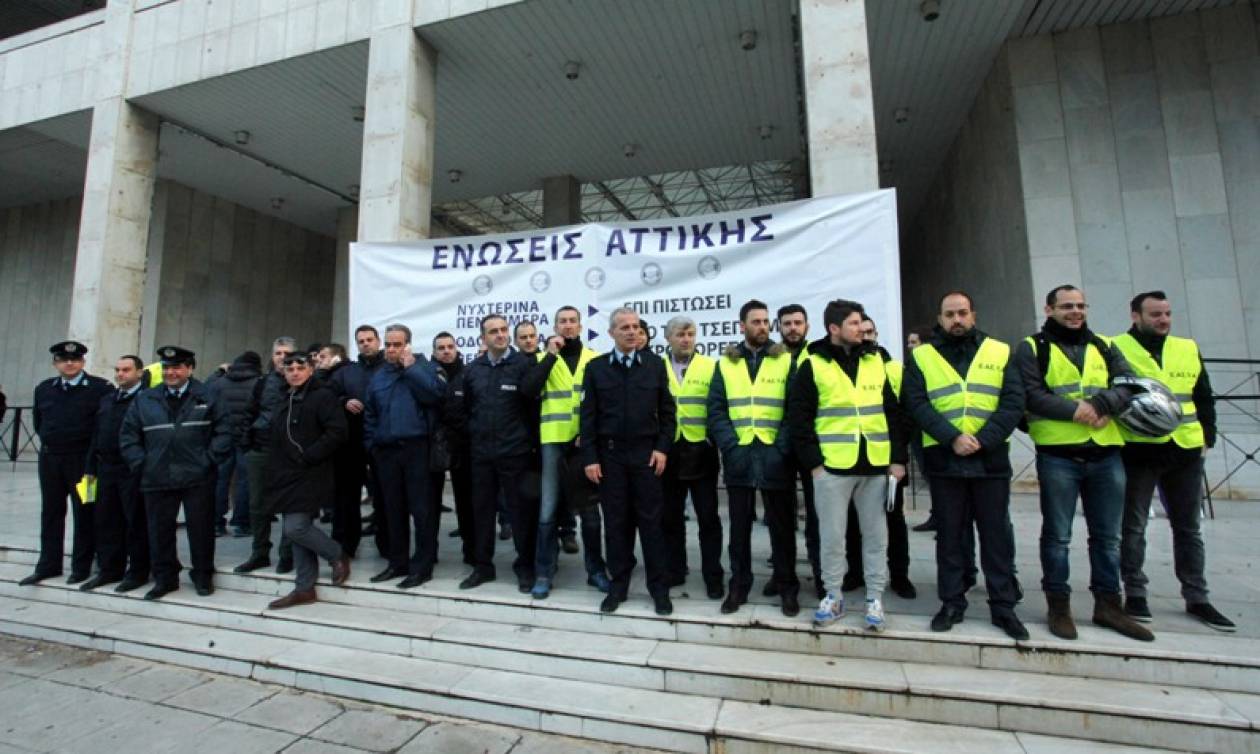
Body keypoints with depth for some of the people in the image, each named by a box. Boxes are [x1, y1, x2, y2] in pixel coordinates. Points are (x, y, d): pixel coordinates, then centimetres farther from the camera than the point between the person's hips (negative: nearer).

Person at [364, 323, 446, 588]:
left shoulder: (424, 366, 2)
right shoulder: (378, 376, 16)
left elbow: (436, 393, -18)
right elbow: (369, 415, 18)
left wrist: (410, 367, -12)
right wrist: (371, 445, 8)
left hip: (417, 448, -5)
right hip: (386, 451, 5)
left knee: (422, 509, -2)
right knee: (393, 509, 12)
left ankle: (422, 565, 7)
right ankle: (398, 562, 24)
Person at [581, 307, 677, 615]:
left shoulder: (655, 364, 3)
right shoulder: (596, 367, 3)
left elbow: (667, 411, 4)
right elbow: (589, 416, 0)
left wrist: (662, 448, -5)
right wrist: (590, 457, -5)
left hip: (646, 453, 0)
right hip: (610, 455, 1)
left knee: (650, 520, 5)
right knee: (615, 521, 8)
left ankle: (659, 587, 17)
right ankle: (618, 584, 22)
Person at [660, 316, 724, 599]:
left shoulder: (710, 366, 1)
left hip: (701, 451, -1)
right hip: (669, 451, 2)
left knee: (708, 517, 6)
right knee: (670, 516, 12)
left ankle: (713, 576, 18)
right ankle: (675, 569, 27)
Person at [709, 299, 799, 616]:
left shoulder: (786, 361, 3)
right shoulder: (726, 364, 7)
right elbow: (716, 411, 2)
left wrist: (781, 448, -12)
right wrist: (731, 446, -10)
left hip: (775, 457, -1)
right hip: (738, 456, 1)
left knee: (781, 525, 9)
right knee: (739, 525, 11)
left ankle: (787, 587, 25)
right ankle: (738, 585, 25)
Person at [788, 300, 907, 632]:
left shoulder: (876, 361, 9)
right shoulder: (813, 366, -2)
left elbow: (892, 412, 11)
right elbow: (798, 418, -4)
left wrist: (898, 458, 5)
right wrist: (813, 462, -8)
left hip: (876, 465, 3)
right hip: (832, 467, -3)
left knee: (876, 535, 11)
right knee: (832, 536, 7)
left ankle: (874, 599, 26)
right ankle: (833, 597, 23)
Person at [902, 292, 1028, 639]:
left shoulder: (999, 352, 8)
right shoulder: (921, 356, 4)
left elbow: (1013, 402, -1)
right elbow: (917, 404, -6)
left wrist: (982, 439, -14)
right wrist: (952, 438, -18)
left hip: (991, 459, 1)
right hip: (944, 460, -1)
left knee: (997, 534, 8)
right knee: (950, 534, 9)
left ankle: (1004, 606, 22)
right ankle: (951, 603, 20)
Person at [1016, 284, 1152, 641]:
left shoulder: (1103, 347, 15)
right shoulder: (1032, 348, 1)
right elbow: (1032, 396, -10)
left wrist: (1099, 404, -17)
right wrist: (1075, 411, -20)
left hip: (1106, 454, 5)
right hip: (1057, 455, -4)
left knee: (1108, 536, 13)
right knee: (1057, 536, 5)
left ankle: (1108, 604, 27)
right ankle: (1058, 605, 16)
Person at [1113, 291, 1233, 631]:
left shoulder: (1188, 349, 12)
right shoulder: (1116, 348, -4)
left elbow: (1204, 398, 18)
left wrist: (1207, 437, 10)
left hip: (1185, 452, 5)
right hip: (1137, 452, -5)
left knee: (1188, 527, 15)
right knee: (1133, 527, 4)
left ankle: (1196, 598, 27)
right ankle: (1135, 595, 15)